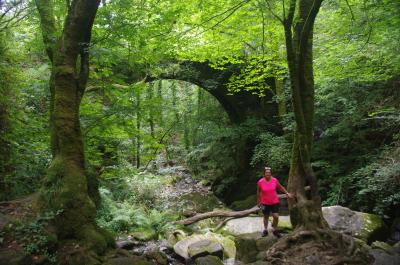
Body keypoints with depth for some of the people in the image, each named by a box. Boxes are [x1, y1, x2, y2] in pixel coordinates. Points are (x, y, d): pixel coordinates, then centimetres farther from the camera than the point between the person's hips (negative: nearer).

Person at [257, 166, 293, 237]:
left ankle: (274, 230, 19)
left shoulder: (275, 180, -11)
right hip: (265, 203, 0)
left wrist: (287, 193, 1)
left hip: (275, 202, 1)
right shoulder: (260, 182, -15)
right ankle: (265, 230, 35)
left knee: (276, 216, -6)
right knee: (266, 217, 14)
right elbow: (258, 192, -1)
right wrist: (259, 202, 5)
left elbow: (280, 187, 8)